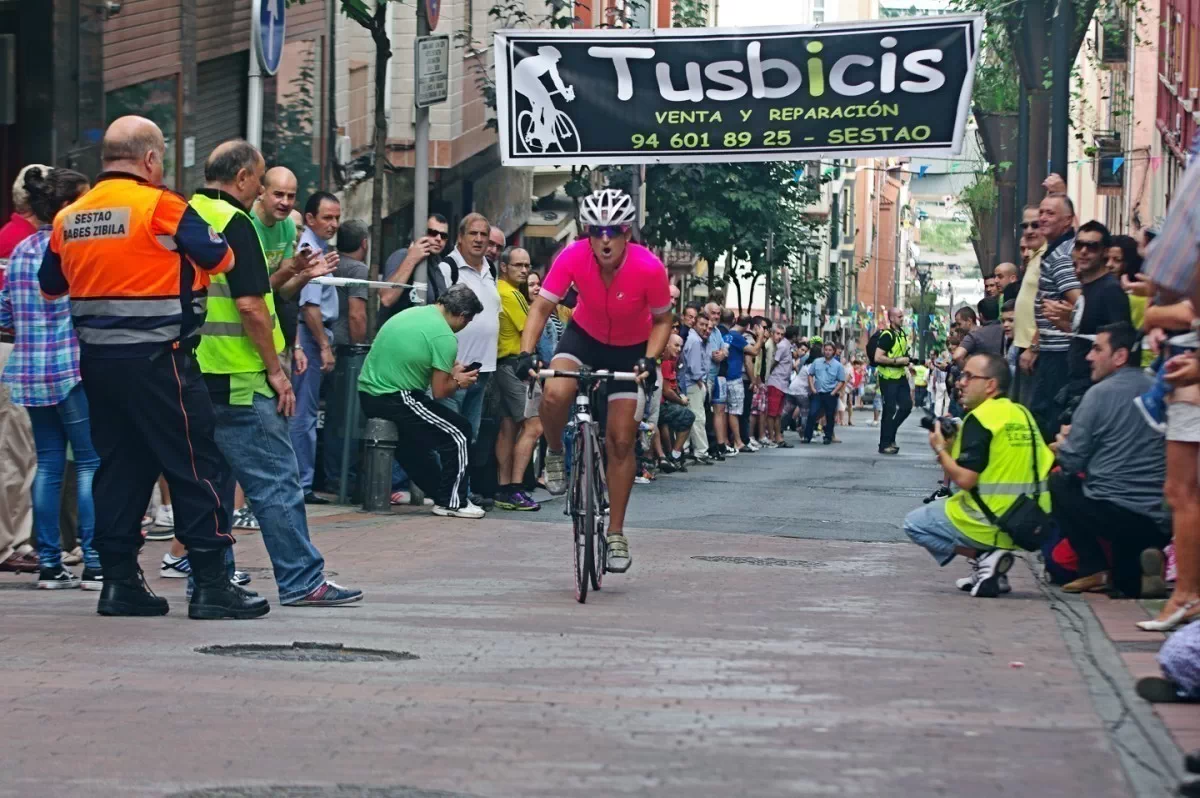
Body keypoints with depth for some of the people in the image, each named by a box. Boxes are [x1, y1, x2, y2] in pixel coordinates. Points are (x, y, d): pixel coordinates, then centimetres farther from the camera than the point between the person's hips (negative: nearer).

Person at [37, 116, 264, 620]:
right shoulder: (161, 207, -12)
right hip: (156, 360, -7)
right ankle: (211, 585, -2)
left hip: (97, 361, 7)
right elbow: (220, 260, -6)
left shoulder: (69, 218, 7)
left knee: (119, 465, 13)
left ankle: (119, 581, 12)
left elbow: (50, 286, 18)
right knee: (196, 465, -1)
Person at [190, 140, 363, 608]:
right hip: (238, 376, -9)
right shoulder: (233, 223, -13)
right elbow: (249, 304, -18)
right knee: (275, 479, -5)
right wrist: (275, 369, -11)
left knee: (210, 480, 13)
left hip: (195, 374, 9)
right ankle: (302, 581, -3)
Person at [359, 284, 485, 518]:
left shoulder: (410, 313, 11)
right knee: (459, 434, 4)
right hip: (394, 400, -9)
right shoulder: (445, 337, -14)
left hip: (367, 394, 9)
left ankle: (436, 492, 35)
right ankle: (452, 502, 7)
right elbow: (439, 392, -10)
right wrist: (458, 382, 11)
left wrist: (449, 371, 23)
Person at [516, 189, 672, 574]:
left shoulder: (648, 268, -29)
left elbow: (662, 320, -13)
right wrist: (526, 352, -37)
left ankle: (616, 534, 11)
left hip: (630, 349, -1)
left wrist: (650, 359, -29)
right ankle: (555, 455, 1)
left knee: (621, 440, -2)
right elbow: (541, 307, -22)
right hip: (584, 336, 1)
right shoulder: (573, 257, -27)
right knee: (554, 394, -31)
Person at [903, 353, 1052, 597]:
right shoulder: (1023, 414, 9)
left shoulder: (980, 418, -15)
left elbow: (965, 479, -22)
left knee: (914, 524, 10)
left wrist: (941, 450, -2)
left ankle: (982, 556, -5)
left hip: (989, 526, -8)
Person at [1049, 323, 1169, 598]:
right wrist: (1075, 437, 28)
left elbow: (1072, 462, -3)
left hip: (1118, 516, -6)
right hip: (1162, 525, 6)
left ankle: (1095, 570, 9)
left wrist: (1062, 445, 19)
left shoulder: (1101, 393, -5)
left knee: (1059, 484, 21)